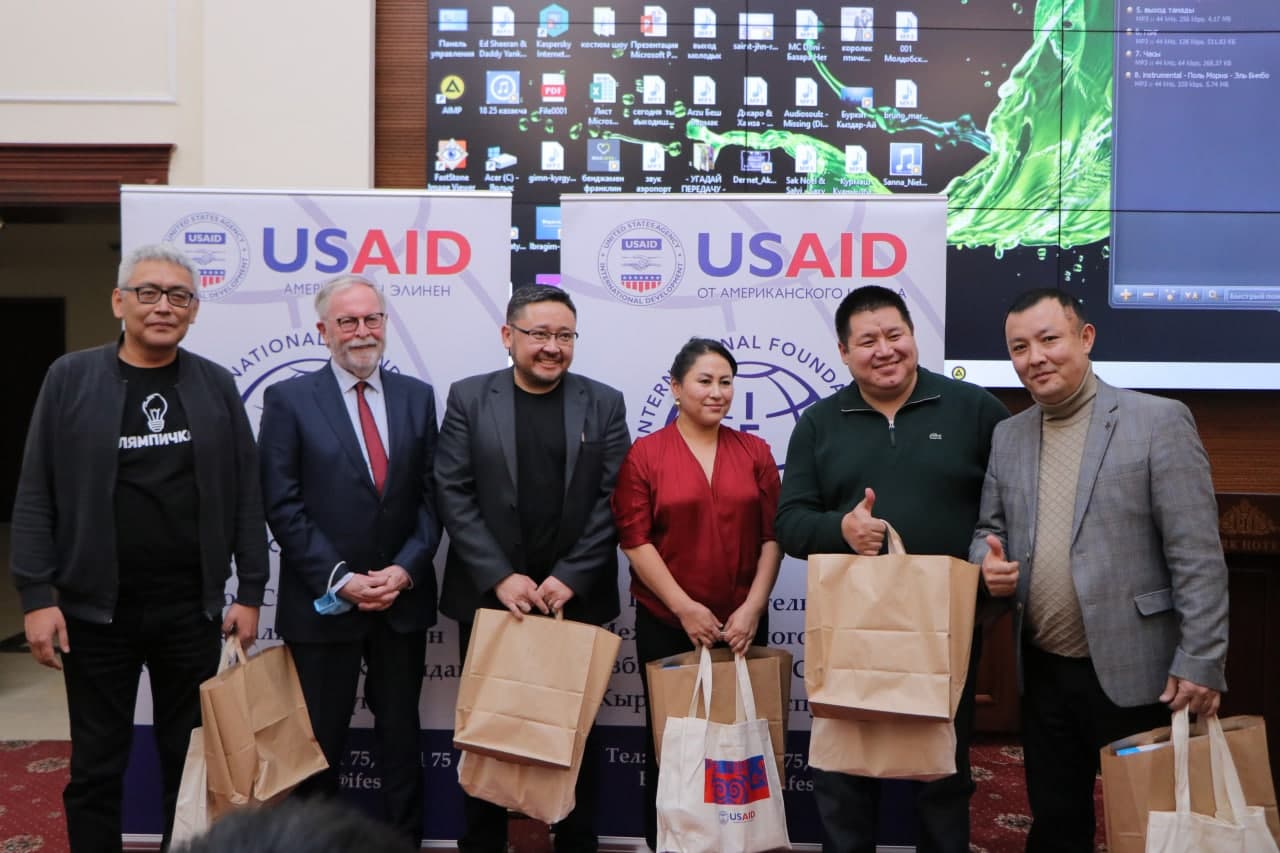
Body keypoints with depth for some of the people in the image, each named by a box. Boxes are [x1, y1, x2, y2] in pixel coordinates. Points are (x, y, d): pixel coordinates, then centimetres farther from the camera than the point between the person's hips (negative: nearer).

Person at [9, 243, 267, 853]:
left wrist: (250, 591, -1)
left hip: (193, 609, 1)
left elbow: (245, 494, 2)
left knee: (190, 761, 12)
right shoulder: (71, 378, 0)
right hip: (96, 608, -1)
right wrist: (37, 596, -8)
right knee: (96, 767, 11)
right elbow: (36, 495, -2)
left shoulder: (216, 385, 3)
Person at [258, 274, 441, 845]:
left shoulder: (417, 396, 6)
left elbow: (431, 495, 3)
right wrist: (340, 579, -14)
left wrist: (405, 569, -10)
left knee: (402, 737, 14)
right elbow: (283, 505, -8)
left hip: (403, 599, 3)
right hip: (324, 603, -2)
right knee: (319, 742, 11)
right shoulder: (289, 400, -3)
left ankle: (406, 839, 28)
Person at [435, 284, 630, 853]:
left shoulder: (604, 404, 4)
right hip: (489, 596, 0)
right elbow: (454, 495, -4)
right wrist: (500, 578, -11)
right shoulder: (468, 398, 2)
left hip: (576, 598, 1)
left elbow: (613, 501, -1)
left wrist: (570, 578, -10)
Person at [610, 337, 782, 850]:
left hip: (742, 624, 2)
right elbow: (634, 539, -7)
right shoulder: (645, 454, -2)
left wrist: (753, 606, -8)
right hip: (665, 624, -2)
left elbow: (772, 535, 3)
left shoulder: (755, 452, 6)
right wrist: (684, 607, -14)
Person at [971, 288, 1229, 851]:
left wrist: (1200, 663, -14)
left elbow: (1198, 556, -11)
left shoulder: (1158, 420, -8)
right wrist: (989, 563, -8)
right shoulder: (1007, 436, 8)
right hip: (1043, 672, 5)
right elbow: (989, 530, 15)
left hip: (1134, 671, -4)